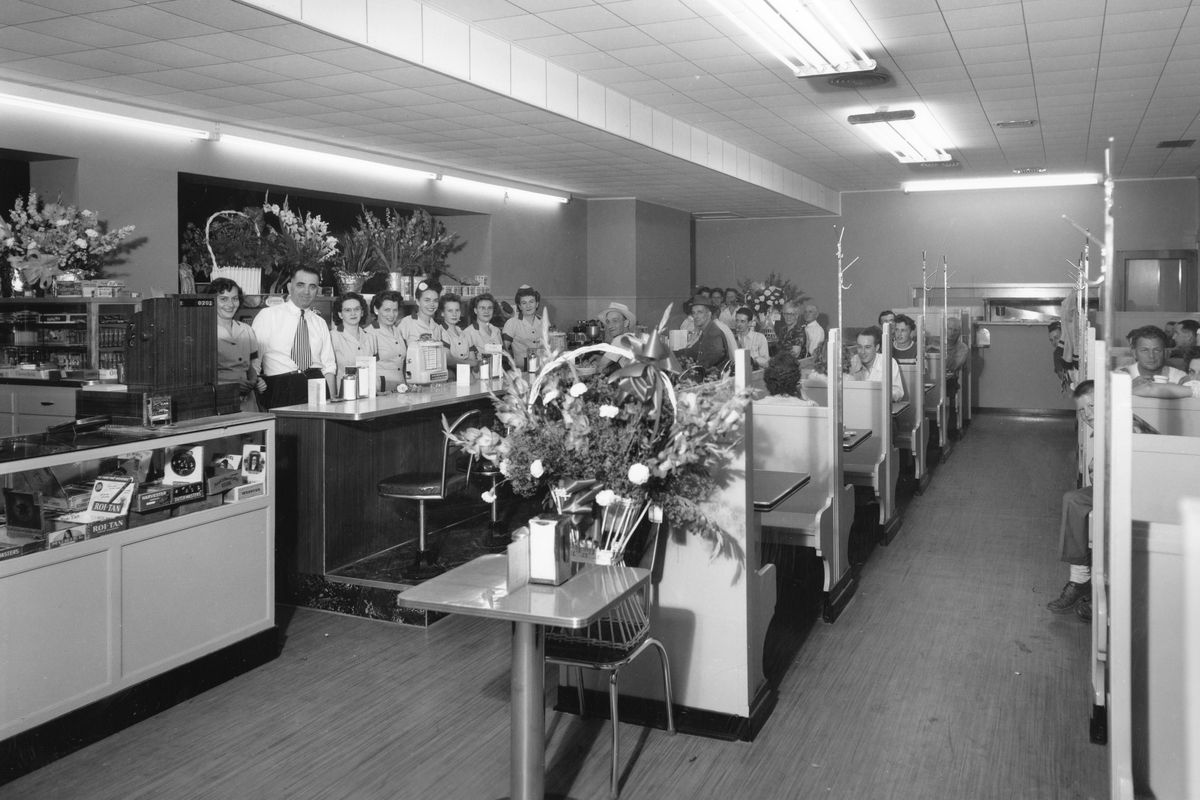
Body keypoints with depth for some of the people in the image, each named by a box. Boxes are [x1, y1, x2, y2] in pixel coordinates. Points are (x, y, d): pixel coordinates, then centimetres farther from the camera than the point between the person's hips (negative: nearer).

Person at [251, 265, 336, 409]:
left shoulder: (320, 323, 17)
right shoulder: (268, 315, 5)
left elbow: (329, 366, 14)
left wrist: (331, 401, 2)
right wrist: (256, 381, -18)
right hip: (280, 389, -3)